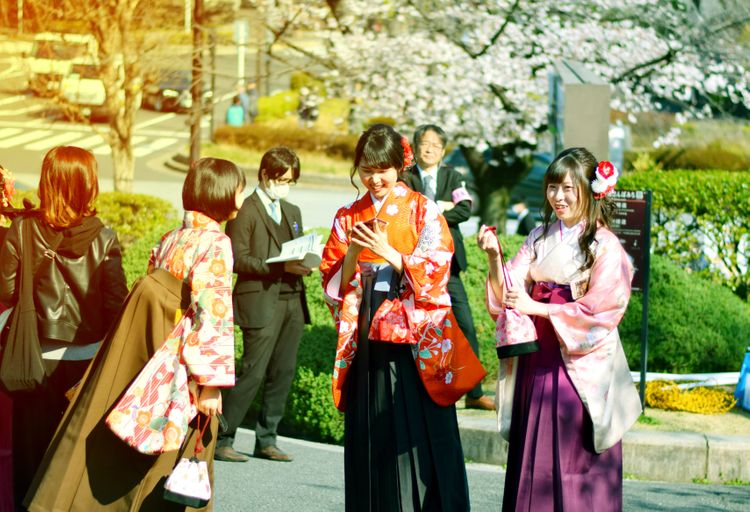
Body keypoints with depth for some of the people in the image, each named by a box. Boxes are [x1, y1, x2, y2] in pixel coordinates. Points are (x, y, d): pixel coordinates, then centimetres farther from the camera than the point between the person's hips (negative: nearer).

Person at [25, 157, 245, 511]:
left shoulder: (170, 239, 11)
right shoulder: (216, 244, -13)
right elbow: (213, 313, -20)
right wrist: (211, 382, -20)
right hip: (177, 371, -7)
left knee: (114, 449, 11)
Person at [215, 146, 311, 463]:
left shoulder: (292, 212, 22)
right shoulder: (245, 211, -2)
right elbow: (238, 258, -10)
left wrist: (304, 265, 1)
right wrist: (280, 267, -19)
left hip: (292, 302, 7)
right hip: (261, 303, -7)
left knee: (283, 373, 6)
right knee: (252, 373, -10)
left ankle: (266, 440, 14)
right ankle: (221, 439, -3)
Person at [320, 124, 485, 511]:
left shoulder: (423, 212, 1)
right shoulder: (348, 218, 11)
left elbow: (435, 274, -7)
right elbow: (333, 284, 6)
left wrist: (387, 253, -17)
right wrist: (353, 253, -12)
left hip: (415, 341, -3)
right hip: (367, 343, 3)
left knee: (419, 440, -6)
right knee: (372, 444, 3)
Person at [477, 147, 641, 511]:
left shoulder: (604, 246, -6)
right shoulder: (540, 238, 10)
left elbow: (599, 311, -13)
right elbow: (507, 295, 5)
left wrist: (535, 307, -15)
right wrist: (494, 257, -12)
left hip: (580, 367, -5)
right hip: (536, 362, 5)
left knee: (576, 462, -3)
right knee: (531, 457, 5)